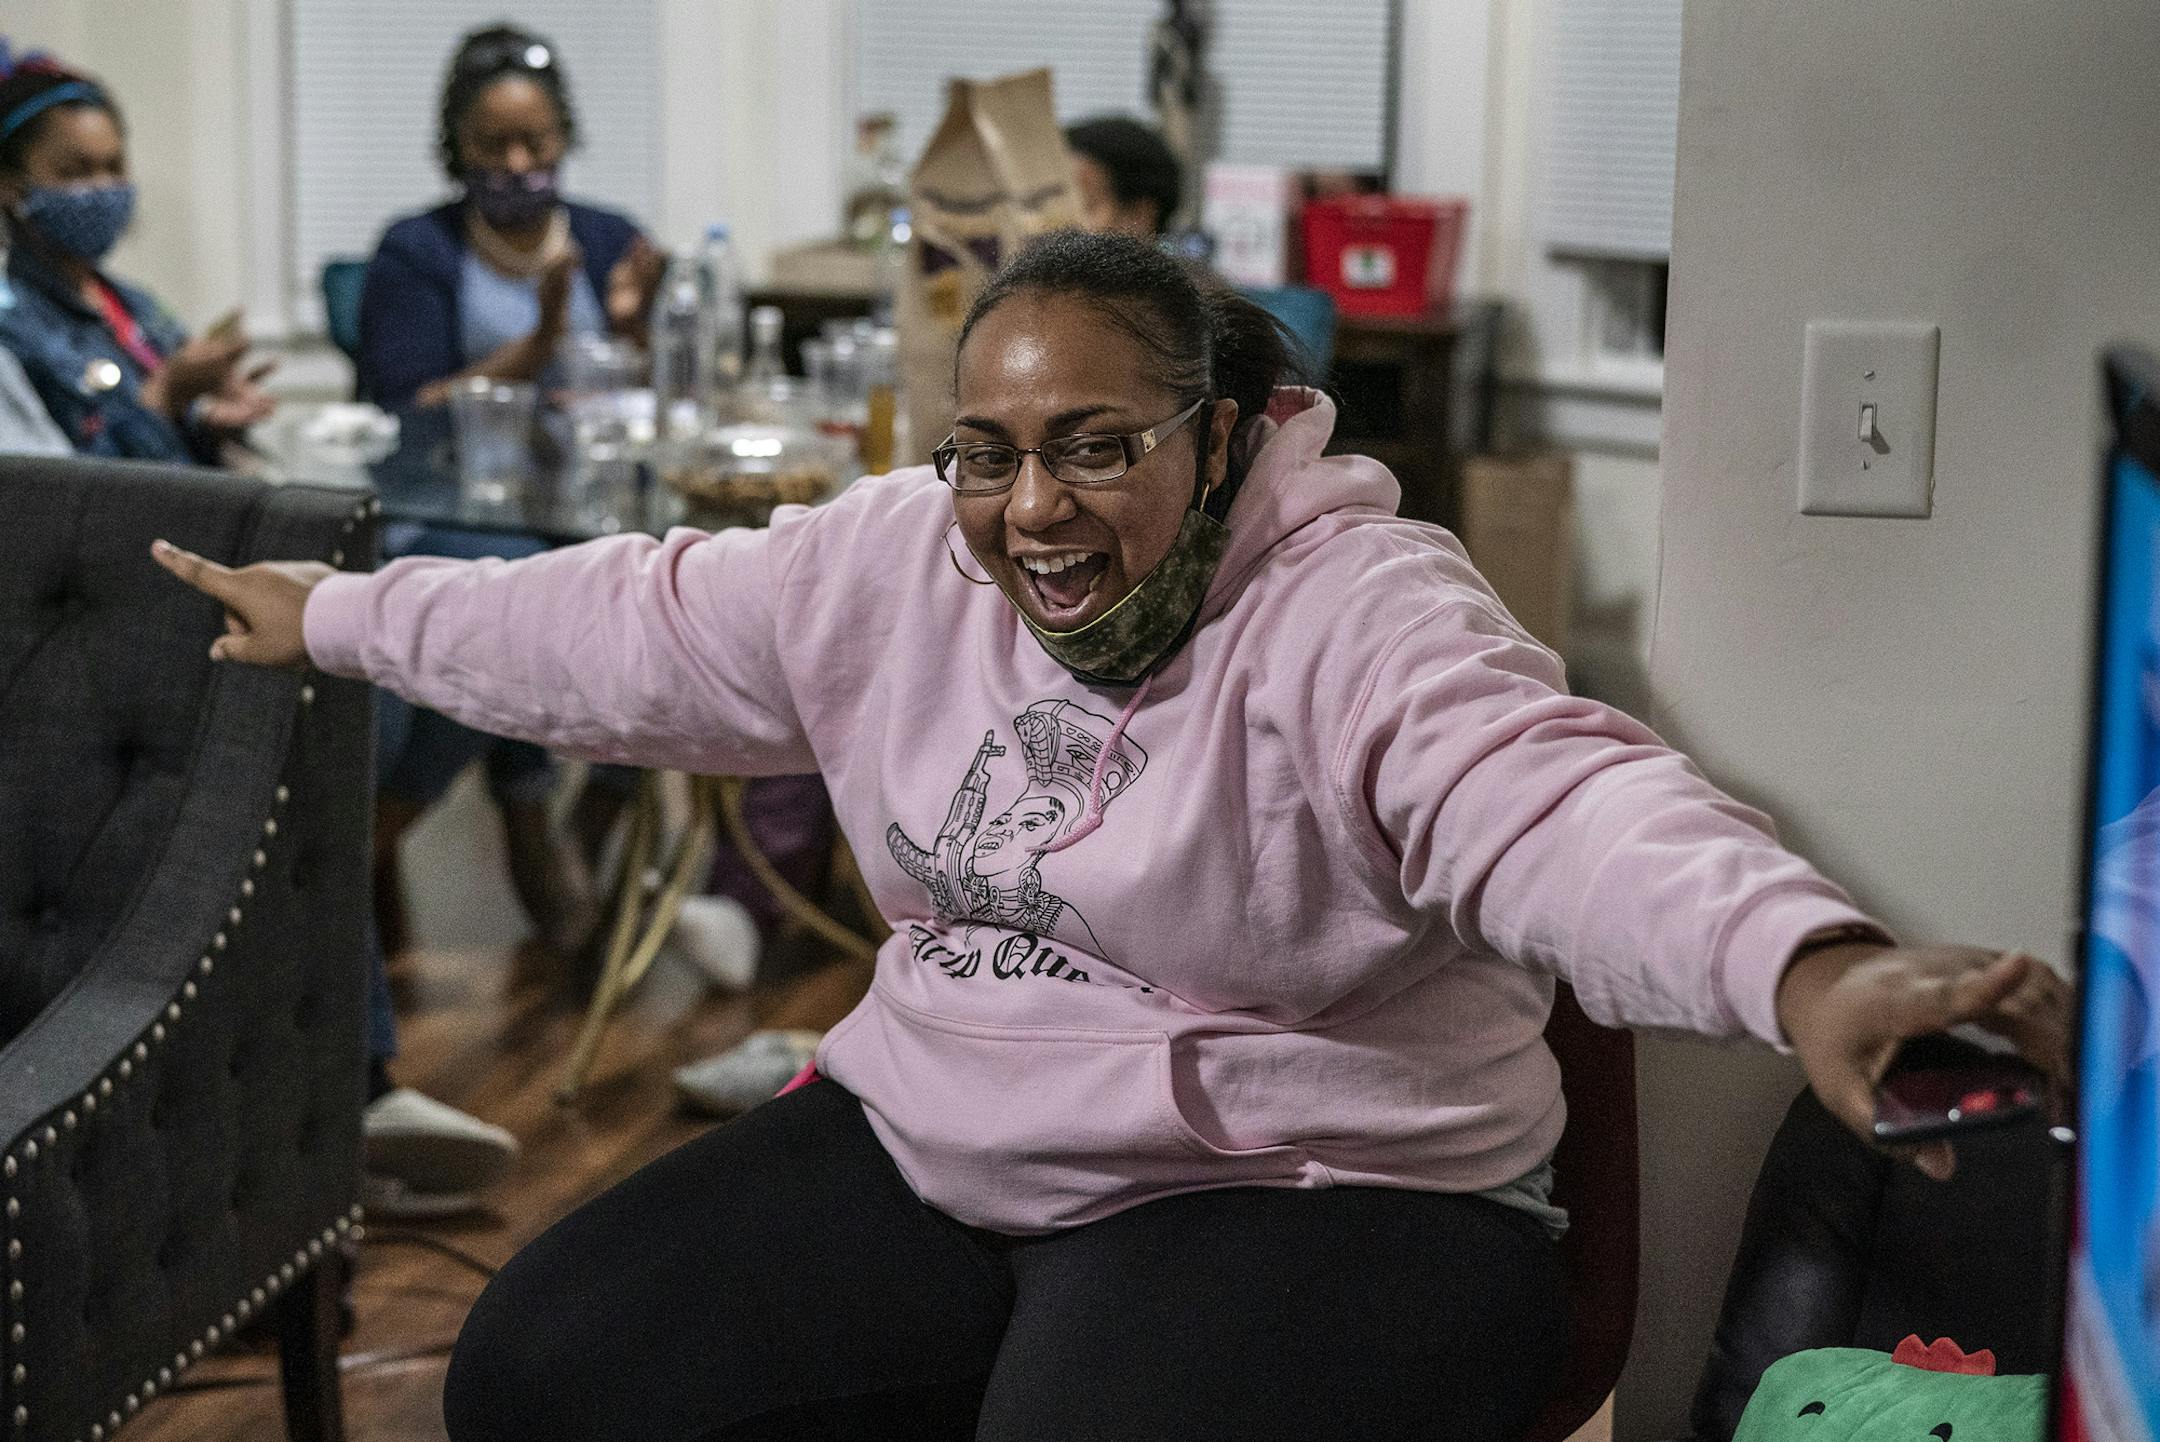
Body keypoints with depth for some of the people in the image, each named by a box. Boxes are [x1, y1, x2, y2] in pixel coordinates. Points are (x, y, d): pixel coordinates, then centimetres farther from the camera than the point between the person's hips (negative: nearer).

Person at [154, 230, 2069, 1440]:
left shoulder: (1357, 613, -18)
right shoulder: (901, 567, 3)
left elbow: (1557, 795, -36)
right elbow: (630, 627, 16)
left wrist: (1815, 970, -56)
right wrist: (333, 617, 24)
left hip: (1311, 1198, -6)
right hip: (933, 1144, 7)